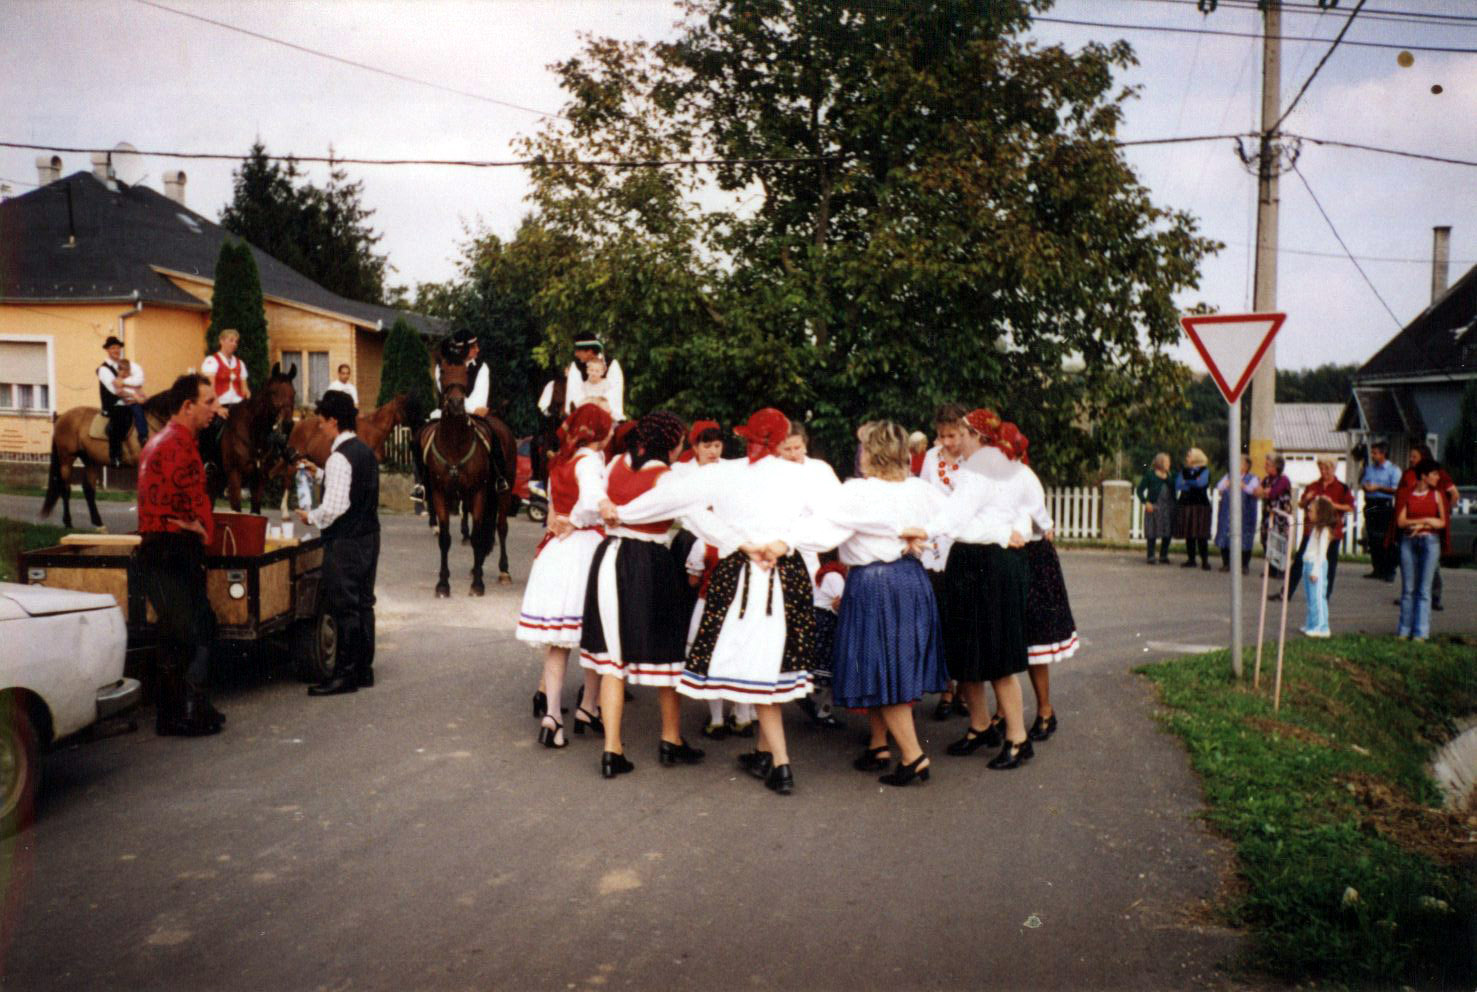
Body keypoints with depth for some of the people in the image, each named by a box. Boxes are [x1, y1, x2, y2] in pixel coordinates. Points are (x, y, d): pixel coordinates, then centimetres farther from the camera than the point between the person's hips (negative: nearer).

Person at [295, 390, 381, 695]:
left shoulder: (340, 458, -18)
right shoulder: (366, 452, 9)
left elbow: (333, 508, -22)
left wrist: (311, 517, -5)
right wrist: (319, 473, 19)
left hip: (345, 542, -9)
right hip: (368, 536, 9)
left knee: (344, 607, -1)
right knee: (363, 603, 14)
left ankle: (345, 675, 6)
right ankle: (363, 669, 23)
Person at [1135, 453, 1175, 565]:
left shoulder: (1169, 476, 12)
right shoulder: (1150, 474, -1)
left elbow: (1173, 491, 17)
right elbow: (1139, 489, -1)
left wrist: (1173, 504, 4)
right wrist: (1145, 502, -11)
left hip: (1168, 508, 4)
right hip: (1154, 507, -4)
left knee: (1167, 534, 4)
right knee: (1152, 533, -2)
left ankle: (1163, 556, 17)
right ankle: (1151, 557, 5)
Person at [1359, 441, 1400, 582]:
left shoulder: (1393, 469, -2)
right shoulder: (1369, 468, 17)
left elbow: (1395, 489, -9)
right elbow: (1362, 483, 21)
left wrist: (1378, 487, -13)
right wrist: (1364, 486, -1)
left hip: (1385, 505, -6)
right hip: (1370, 505, 6)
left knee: (1387, 540, -7)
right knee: (1372, 539, 6)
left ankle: (1389, 571, -4)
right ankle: (1377, 569, 13)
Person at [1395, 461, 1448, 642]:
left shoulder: (1436, 494, 5)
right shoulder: (1407, 494, 4)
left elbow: (1443, 522, 2)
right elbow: (1401, 521, -3)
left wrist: (1420, 525, -7)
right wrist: (1426, 520, -10)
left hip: (1430, 541, -1)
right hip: (1409, 541, 1)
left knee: (1424, 589, -1)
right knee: (1408, 588, 4)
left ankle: (1420, 632, 2)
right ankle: (1404, 630, 10)